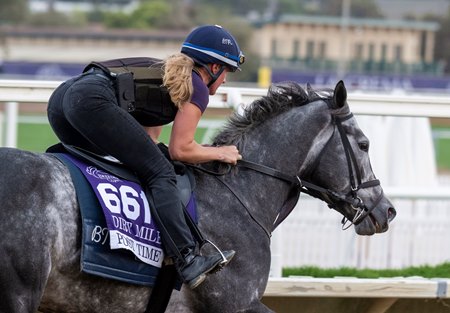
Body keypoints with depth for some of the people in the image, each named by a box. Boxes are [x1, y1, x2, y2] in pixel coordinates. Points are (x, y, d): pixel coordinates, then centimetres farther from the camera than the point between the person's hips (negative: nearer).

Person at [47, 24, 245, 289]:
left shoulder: (168, 74, 33)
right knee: (161, 175, -8)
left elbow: (146, 143, 32)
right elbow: (180, 150, 6)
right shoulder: (197, 88, 9)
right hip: (93, 101, -9)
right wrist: (220, 153, 19)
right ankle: (189, 261, -19)